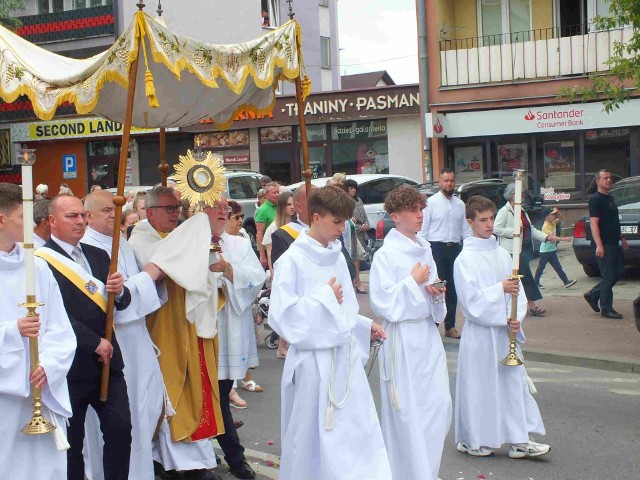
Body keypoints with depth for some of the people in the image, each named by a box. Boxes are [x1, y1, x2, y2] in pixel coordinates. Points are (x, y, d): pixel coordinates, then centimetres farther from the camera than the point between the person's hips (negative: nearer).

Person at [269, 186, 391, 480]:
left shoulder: (336, 256, 10)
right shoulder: (292, 261, -11)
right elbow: (282, 315, -19)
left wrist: (364, 326, 8)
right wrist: (324, 297, -16)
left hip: (347, 356, 7)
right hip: (314, 361, -7)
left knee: (361, 432, 8)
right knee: (314, 439, 3)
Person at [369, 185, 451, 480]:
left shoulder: (425, 250, 10)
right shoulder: (385, 255, -10)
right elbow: (382, 303, -15)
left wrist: (435, 292, 0)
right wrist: (413, 281, -13)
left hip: (428, 333, 7)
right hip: (402, 337, -7)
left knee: (440, 405, 6)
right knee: (406, 411, -1)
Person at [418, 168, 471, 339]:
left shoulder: (460, 204, 10)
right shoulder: (431, 202, -3)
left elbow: (466, 230, 12)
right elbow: (423, 229, -5)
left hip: (455, 248, 5)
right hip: (436, 247, -5)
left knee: (452, 288, 11)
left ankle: (450, 326, 21)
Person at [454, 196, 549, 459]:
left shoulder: (503, 255, 8)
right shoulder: (465, 260, -8)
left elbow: (517, 290, 7)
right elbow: (470, 299, -14)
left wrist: (516, 318, -8)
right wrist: (501, 288, -21)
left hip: (505, 331, 6)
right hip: (480, 332, -5)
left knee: (513, 381, 7)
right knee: (479, 384, 3)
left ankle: (518, 440, 15)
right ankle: (471, 440, 18)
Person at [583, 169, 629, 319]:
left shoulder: (610, 198, 17)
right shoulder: (596, 199, -12)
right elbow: (594, 224, -19)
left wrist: (622, 238, 22)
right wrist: (599, 245, -25)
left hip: (613, 243, 9)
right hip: (604, 245, -9)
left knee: (619, 272, 11)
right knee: (608, 277, -5)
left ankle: (593, 295, 21)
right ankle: (606, 309, 5)